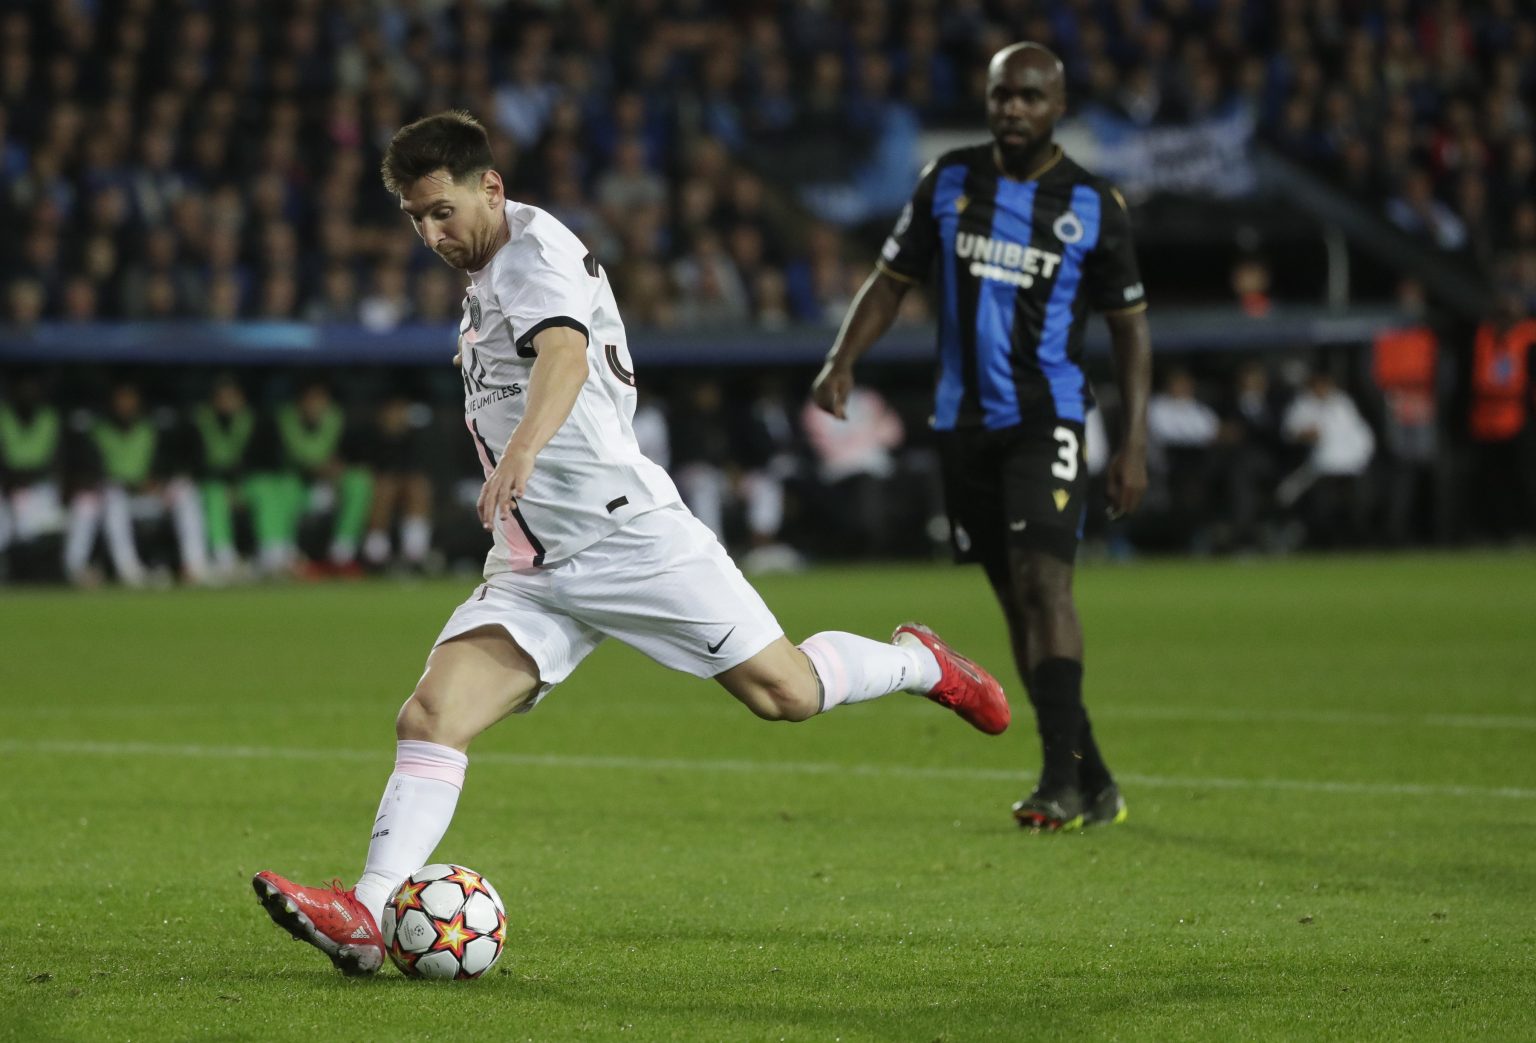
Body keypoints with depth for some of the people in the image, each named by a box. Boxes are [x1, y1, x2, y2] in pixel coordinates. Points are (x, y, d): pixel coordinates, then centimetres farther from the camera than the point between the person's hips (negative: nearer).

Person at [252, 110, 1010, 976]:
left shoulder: (536, 249, -12)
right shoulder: (487, 274, 16)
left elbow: (564, 357, -34)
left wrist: (524, 448, -53)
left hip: (631, 538, -8)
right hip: (534, 574, 8)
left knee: (786, 693, -2)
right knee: (430, 717, -13)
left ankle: (921, 664, 28)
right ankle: (369, 917, -23)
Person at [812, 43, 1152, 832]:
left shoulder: (1093, 206, -1)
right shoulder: (948, 182, 6)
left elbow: (1129, 325, 5)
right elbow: (892, 279, 12)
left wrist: (1134, 443, -1)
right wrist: (842, 361, -5)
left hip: (1046, 418, -4)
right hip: (964, 422, 4)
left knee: (1043, 580, -19)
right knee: (1013, 599, 5)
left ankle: (1061, 779, -21)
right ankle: (1093, 783, 13)